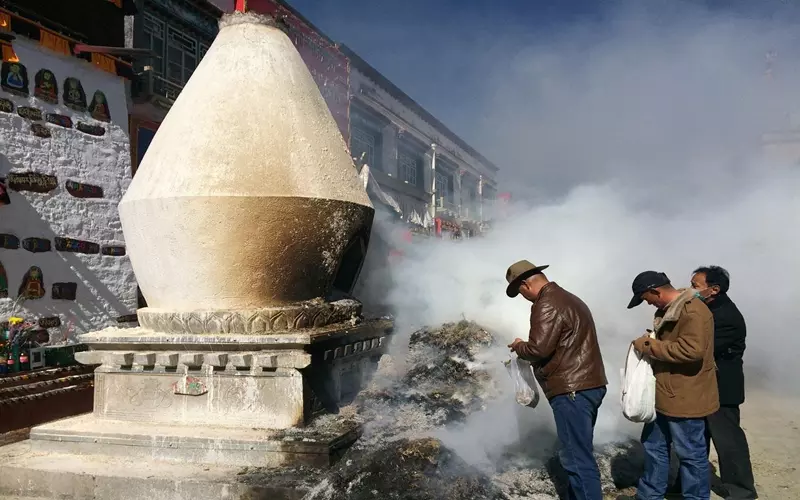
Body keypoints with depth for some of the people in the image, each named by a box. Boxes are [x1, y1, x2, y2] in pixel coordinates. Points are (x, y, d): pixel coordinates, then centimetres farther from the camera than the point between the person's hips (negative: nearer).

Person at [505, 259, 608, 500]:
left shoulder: (546, 305, -13)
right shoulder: (569, 299, 20)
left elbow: (539, 348, -20)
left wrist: (519, 346, 0)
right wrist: (526, 349, 19)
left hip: (572, 390, -11)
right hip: (588, 385, 11)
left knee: (576, 458, -7)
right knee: (579, 454, 17)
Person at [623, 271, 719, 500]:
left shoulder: (693, 311, -20)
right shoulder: (668, 309, 12)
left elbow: (692, 349, -30)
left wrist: (650, 346, -22)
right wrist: (650, 342, 7)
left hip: (685, 398, -10)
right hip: (664, 395, 10)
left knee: (691, 454, 4)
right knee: (654, 446, 18)